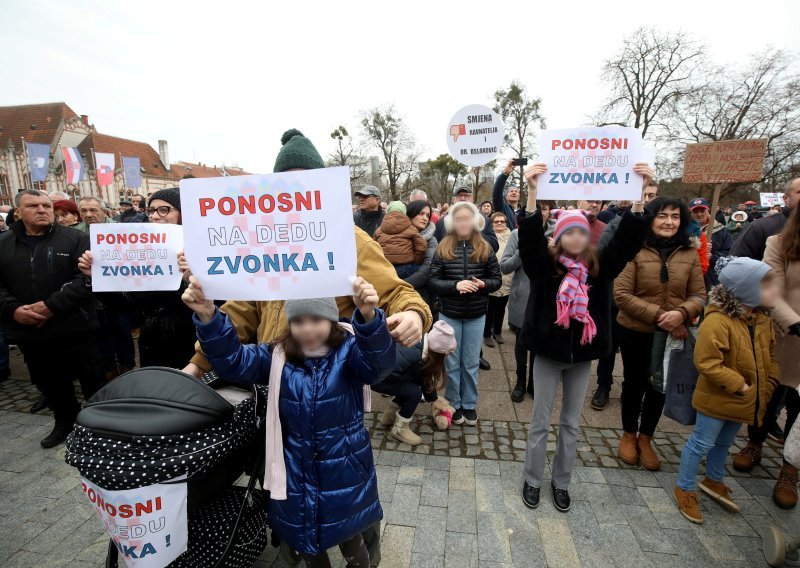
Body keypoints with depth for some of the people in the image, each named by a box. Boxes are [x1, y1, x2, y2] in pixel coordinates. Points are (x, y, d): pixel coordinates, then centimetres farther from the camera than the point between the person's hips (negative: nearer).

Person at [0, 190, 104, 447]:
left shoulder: (75, 239, -4)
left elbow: (87, 277, -13)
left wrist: (52, 305, -19)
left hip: (74, 327, -4)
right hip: (28, 332, 5)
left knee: (93, 380, 4)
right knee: (49, 383, 18)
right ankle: (65, 422, 38)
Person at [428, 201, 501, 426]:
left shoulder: (485, 249, -2)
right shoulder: (443, 248, -5)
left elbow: (497, 280, 2)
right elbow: (433, 280, -7)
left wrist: (482, 284, -19)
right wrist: (455, 285, -23)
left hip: (476, 315, 1)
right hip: (449, 314, -1)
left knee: (471, 363, 14)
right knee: (452, 363, 12)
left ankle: (470, 405, 31)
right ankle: (454, 405, 30)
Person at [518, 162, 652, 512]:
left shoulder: (600, 267, -2)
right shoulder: (544, 264, -10)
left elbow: (629, 239, -10)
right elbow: (529, 237, -25)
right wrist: (532, 192, -36)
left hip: (583, 355, 3)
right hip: (548, 353, -3)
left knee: (571, 424, 17)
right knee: (540, 422, 11)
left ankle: (561, 482, 37)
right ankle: (533, 480, 30)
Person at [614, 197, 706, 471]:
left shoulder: (690, 254, -2)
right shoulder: (635, 250, -14)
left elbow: (699, 295, -1)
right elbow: (621, 294, -17)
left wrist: (682, 313, -22)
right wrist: (658, 315, -24)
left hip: (673, 335, 4)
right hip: (635, 332, -3)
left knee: (659, 386, 18)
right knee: (634, 383, 14)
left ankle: (645, 438, 39)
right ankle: (629, 435, 37)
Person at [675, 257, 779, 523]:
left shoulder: (763, 320, 1)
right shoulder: (717, 321, -28)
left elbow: (770, 355, 14)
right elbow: (707, 363, -28)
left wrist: (769, 384, 3)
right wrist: (740, 385, -23)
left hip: (745, 401, 8)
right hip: (716, 399, -8)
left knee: (724, 443, 25)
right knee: (702, 444, 6)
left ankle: (714, 481, 46)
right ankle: (685, 489, 23)